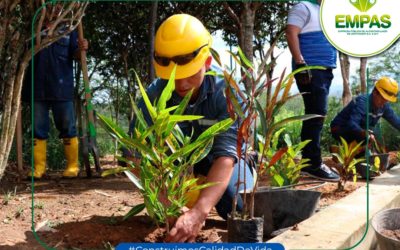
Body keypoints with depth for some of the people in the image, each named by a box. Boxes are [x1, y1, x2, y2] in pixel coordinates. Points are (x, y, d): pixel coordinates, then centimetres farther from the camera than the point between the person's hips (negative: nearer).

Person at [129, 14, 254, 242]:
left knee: (238, 206, -29)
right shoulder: (154, 96, -26)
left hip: (217, 157, -2)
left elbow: (226, 154, -43)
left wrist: (199, 211, -59)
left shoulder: (226, 91, -33)